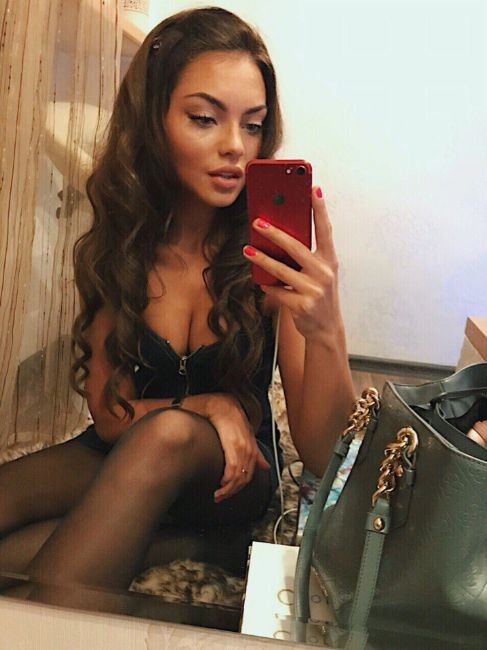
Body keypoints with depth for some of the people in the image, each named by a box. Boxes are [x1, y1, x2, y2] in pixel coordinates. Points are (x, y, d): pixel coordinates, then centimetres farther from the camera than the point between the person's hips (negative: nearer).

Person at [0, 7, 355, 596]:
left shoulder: (271, 253, -17)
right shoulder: (118, 243, -9)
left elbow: (320, 455, -20)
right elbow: (107, 411, -3)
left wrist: (325, 332, -39)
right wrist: (206, 405, -22)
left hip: (234, 472, -1)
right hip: (127, 457, 2)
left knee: (170, 435, -35)